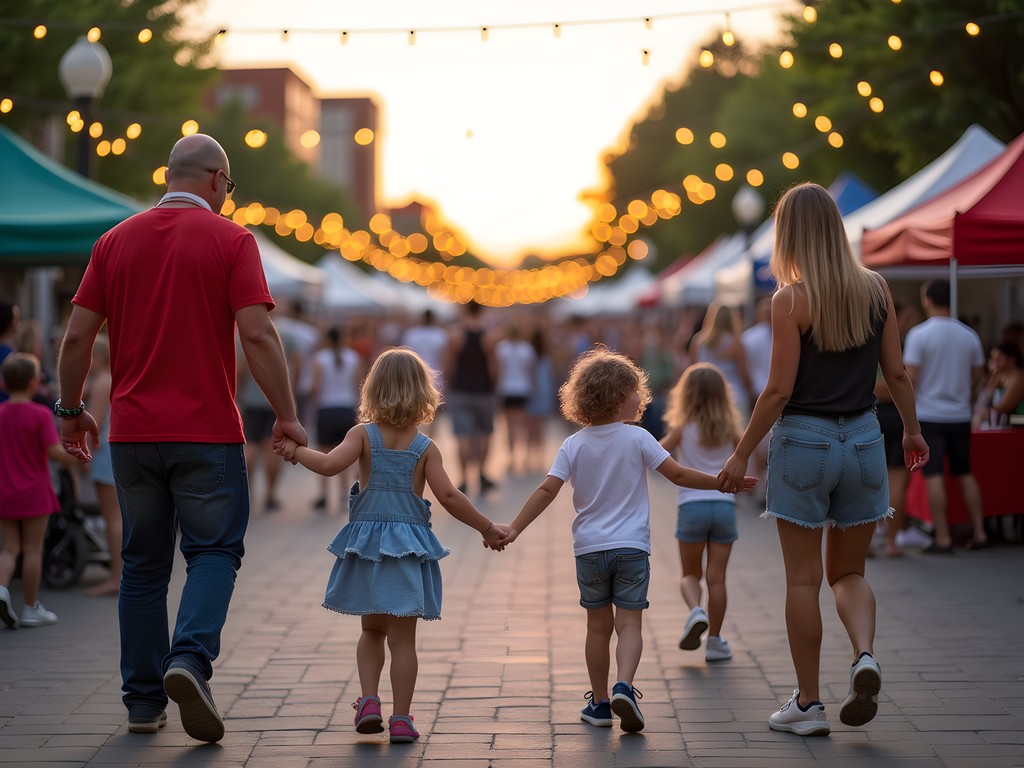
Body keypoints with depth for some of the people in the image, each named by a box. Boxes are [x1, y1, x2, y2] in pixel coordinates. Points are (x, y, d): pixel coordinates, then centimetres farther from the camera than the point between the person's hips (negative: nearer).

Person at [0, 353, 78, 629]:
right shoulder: (40, 414, -13)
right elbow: (55, 451, -18)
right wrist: (74, 460, -1)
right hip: (34, 493, -4)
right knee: (33, 549, 4)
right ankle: (31, 608, 11)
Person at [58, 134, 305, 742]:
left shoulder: (116, 241, 8)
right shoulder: (230, 239, -4)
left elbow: (78, 335, 6)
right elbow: (258, 334, -13)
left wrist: (72, 409, 18)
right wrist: (288, 415, -6)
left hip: (133, 430, 4)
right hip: (207, 430, -4)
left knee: (144, 564, 12)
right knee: (215, 550, 6)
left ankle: (144, 702, 15)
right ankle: (191, 658, -18)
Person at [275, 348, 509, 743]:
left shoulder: (363, 434, -2)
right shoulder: (426, 447, -1)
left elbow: (329, 464, -18)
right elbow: (448, 496, -9)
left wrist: (296, 450, -1)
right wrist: (487, 528, 0)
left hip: (366, 541, 1)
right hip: (410, 541, -1)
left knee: (372, 630, 19)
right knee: (402, 637, 2)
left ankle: (368, 700, 3)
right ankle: (400, 720, 0)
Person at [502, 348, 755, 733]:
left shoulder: (573, 445, 1)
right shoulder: (637, 438, -5)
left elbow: (547, 490, -6)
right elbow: (679, 475, -5)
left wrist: (514, 529, -5)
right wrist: (724, 483, 3)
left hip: (589, 549, 3)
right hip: (631, 546, -2)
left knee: (598, 625, 12)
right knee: (629, 623, -3)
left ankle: (600, 702, 17)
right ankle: (623, 686, -26)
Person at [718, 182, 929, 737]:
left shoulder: (791, 300, -12)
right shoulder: (875, 289, 1)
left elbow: (780, 390, -13)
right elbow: (896, 372, 6)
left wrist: (742, 454, -4)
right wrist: (912, 430, 21)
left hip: (803, 442, -4)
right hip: (863, 440, 4)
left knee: (803, 578, 6)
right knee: (848, 572, 17)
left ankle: (808, 704, 12)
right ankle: (865, 656, -9)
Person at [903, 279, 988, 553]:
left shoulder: (918, 334, -11)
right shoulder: (969, 335, 3)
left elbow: (910, 378, -14)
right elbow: (978, 376, 9)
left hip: (929, 415, -4)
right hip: (960, 416, 5)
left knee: (934, 476, -3)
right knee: (965, 474, 15)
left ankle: (943, 539, -4)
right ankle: (979, 533, 14)